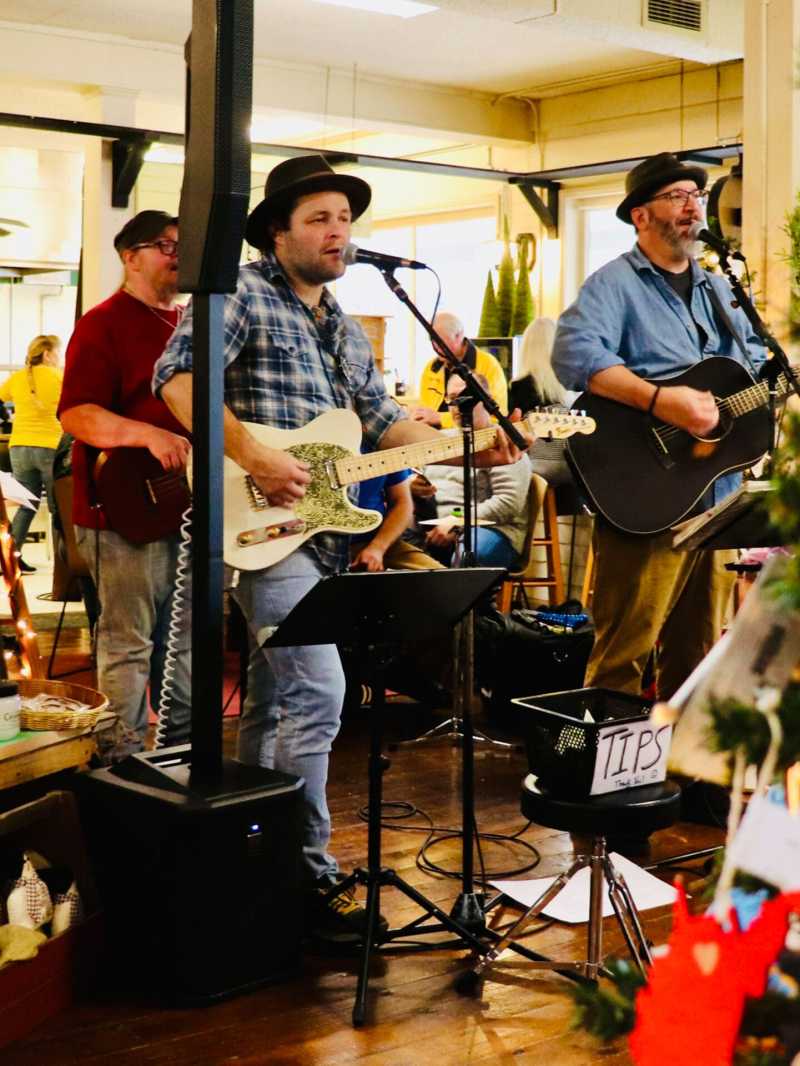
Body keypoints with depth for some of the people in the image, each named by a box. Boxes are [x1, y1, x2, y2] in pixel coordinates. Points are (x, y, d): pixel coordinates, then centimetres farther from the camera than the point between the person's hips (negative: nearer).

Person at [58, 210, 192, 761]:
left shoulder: (186, 324, 16)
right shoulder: (104, 324, -8)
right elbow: (75, 414, -17)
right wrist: (149, 435, -29)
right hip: (128, 509, -8)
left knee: (182, 635, 16)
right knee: (128, 641, -3)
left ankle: (183, 744, 27)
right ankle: (126, 755, 6)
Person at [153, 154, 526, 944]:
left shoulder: (346, 332, 21)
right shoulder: (244, 294, -5)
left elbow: (382, 421, 20)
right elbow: (179, 375, -17)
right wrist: (253, 456, -24)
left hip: (319, 529, 9)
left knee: (271, 700, 15)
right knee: (317, 692, -16)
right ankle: (310, 874, -7)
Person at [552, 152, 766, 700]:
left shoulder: (718, 290, 20)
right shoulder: (615, 284, -5)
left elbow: (755, 356, 30)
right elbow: (573, 352, -22)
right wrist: (658, 400, -30)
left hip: (716, 493, 8)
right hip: (644, 498, -7)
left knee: (698, 651, 13)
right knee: (624, 652, -8)